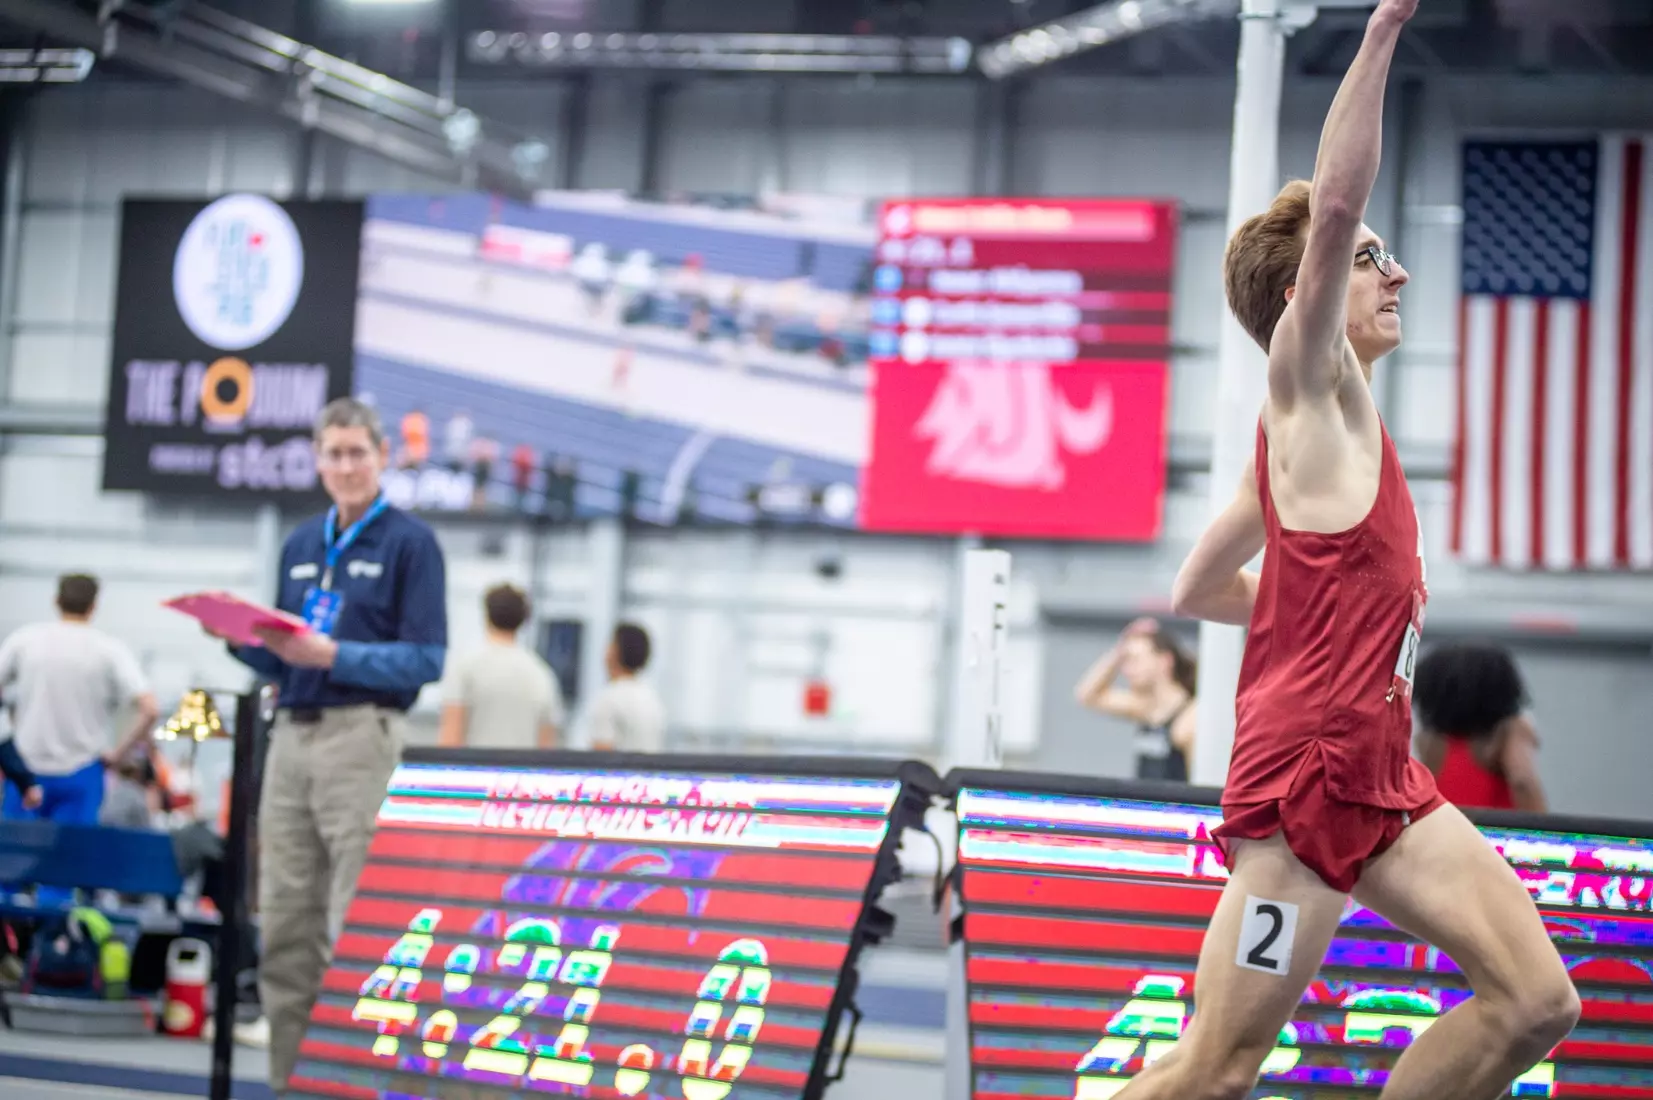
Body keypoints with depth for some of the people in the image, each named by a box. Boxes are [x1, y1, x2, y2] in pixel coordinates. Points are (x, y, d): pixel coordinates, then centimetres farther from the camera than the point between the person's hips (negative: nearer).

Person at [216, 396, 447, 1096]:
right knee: (284, 919, 6)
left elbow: (426, 660, -9)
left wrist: (333, 655, -18)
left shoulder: (410, 542, 0)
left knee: (357, 921, -7)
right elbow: (279, 660, 19)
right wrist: (243, 639, -1)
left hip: (361, 736, -6)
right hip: (290, 735, 6)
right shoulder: (301, 545, 18)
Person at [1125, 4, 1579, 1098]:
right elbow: (1333, 207, -21)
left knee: (1536, 1000, 2)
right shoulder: (1308, 385, -4)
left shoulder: (1327, 424, 21)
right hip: (1306, 770, -9)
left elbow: (1195, 589, 25)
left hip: (1380, 778, 9)